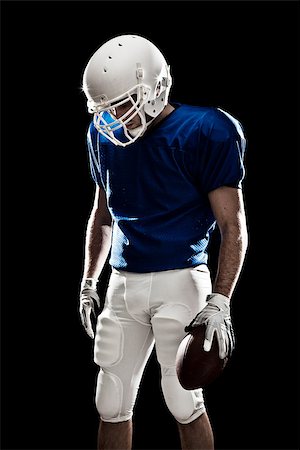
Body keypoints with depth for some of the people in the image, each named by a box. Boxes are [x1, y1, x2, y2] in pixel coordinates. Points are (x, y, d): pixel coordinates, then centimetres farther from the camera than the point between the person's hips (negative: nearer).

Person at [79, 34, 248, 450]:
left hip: (179, 283, -6)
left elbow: (233, 227, -11)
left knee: (185, 403, 1)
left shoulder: (205, 133, -12)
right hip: (123, 285, 6)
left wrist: (219, 302, -17)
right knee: (111, 405, 9)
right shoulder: (106, 135, 7)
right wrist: (88, 284, 17)